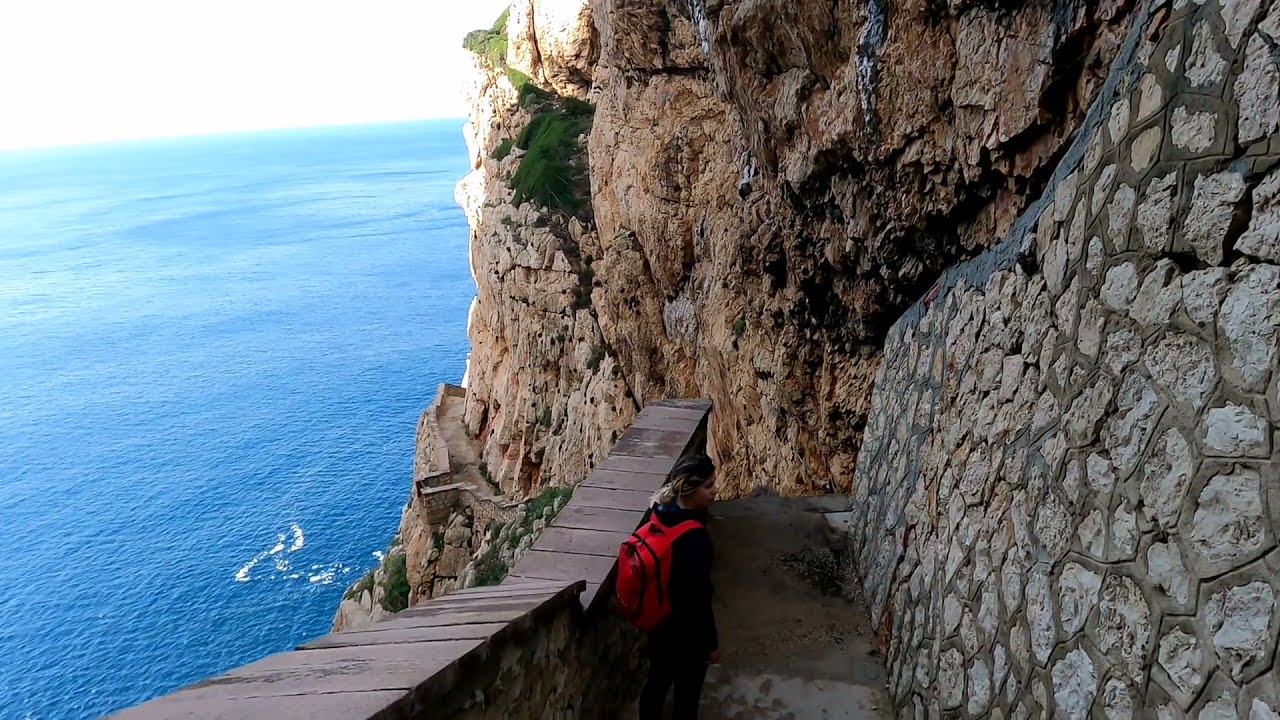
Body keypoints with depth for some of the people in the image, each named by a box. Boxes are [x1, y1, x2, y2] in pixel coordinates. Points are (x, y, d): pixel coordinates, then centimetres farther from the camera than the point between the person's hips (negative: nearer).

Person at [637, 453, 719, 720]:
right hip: (686, 630, -7)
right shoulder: (694, 538, -32)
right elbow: (699, 598, -25)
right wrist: (711, 642, -13)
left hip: (659, 620, 7)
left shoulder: (661, 513, -9)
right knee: (687, 693, 16)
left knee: (656, 682, 26)